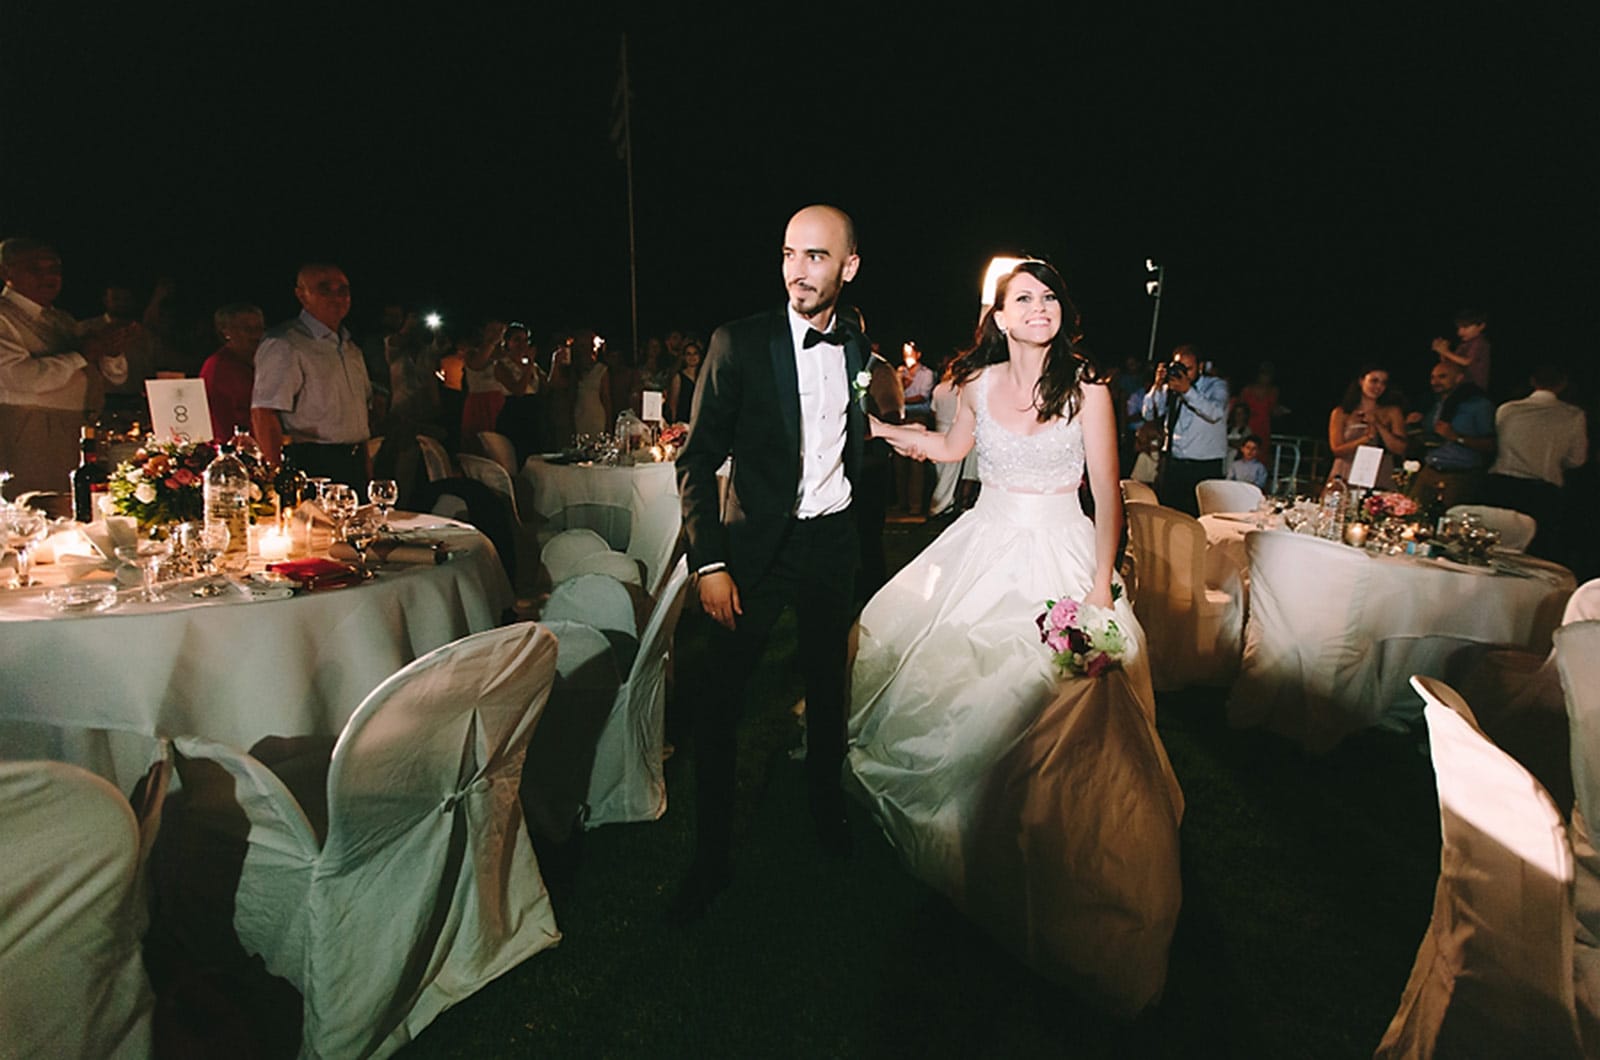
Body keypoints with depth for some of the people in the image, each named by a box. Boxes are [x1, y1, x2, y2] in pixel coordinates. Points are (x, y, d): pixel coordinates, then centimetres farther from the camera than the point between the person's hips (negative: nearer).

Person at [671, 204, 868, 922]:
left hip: (833, 541, 4)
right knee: (718, 703, -1)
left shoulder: (860, 351, 4)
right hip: (758, 543, -3)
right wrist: (710, 563, -15)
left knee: (828, 688, 19)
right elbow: (696, 462, -10)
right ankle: (712, 858, 18)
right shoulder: (739, 344, -9)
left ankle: (826, 808, 43)